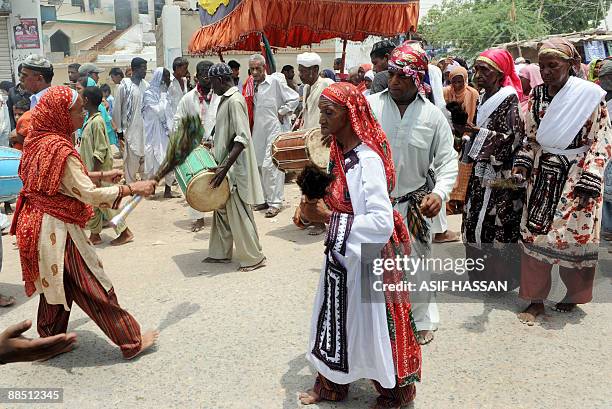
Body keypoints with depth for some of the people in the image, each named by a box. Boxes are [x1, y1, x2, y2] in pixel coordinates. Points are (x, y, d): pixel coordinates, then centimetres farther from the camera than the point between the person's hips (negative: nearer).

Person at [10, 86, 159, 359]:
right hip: (58, 231, -9)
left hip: (42, 226, 9)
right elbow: (90, 195, -25)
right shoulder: (59, 149, -23)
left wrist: (102, 176, 12)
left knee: (56, 285, 22)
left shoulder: (40, 141, 5)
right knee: (94, 287, 0)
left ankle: (51, 340, 37)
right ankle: (131, 341, 10)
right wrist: (133, 188, -18)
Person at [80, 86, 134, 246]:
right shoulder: (91, 120, 9)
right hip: (92, 169, 9)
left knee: (105, 202, -1)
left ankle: (125, 233, 8)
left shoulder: (96, 122, -20)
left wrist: (94, 174, -20)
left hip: (99, 170, -9)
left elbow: (100, 152, -21)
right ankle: (95, 234, 23)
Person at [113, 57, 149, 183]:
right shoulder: (124, 86, -7)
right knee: (131, 160, 0)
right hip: (131, 129, -4)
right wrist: (119, 129, -4)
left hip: (145, 129, 5)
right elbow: (117, 109, -4)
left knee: (146, 159, 8)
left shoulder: (146, 85, 6)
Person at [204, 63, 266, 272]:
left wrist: (225, 167, -31)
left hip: (235, 167, -10)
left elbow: (242, 138, -27)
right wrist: (213, 147, 20)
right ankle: (221, 253, 29)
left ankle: (254, 258, 11)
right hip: (225, 165, 10)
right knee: (222, 211, 17)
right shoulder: (225, 99, 11)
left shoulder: (235, 101, -19)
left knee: (239, 214, -1)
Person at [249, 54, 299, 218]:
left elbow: (294, 98, -5)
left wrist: (282, 112, -5)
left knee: (269, 165, -10)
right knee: (261, 166, 11)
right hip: (258, 130, 7)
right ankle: (266, 199, 22)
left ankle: (275, 202, -3)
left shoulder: (274, 82, -9)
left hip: (273, 129, -7)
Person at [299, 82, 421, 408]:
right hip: (342, 252, 8)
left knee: (372, 325, 9)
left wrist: (329, 218, -25)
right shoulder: (339, 150, 2)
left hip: (368, 256, -8)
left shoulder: (368, 159, -25)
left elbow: (382, 222, -31)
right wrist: (316, 207, 0)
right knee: (335, 318, 19)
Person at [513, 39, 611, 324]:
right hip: (542, 175, 4)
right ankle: (536, 299, 15)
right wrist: (522, 164, -5)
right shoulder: (537, 95, 3)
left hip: (577, 175, -4)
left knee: (574, 234, 3)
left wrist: (587, 184, -16)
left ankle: (573, 294, 27)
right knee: (534, 233, 3)